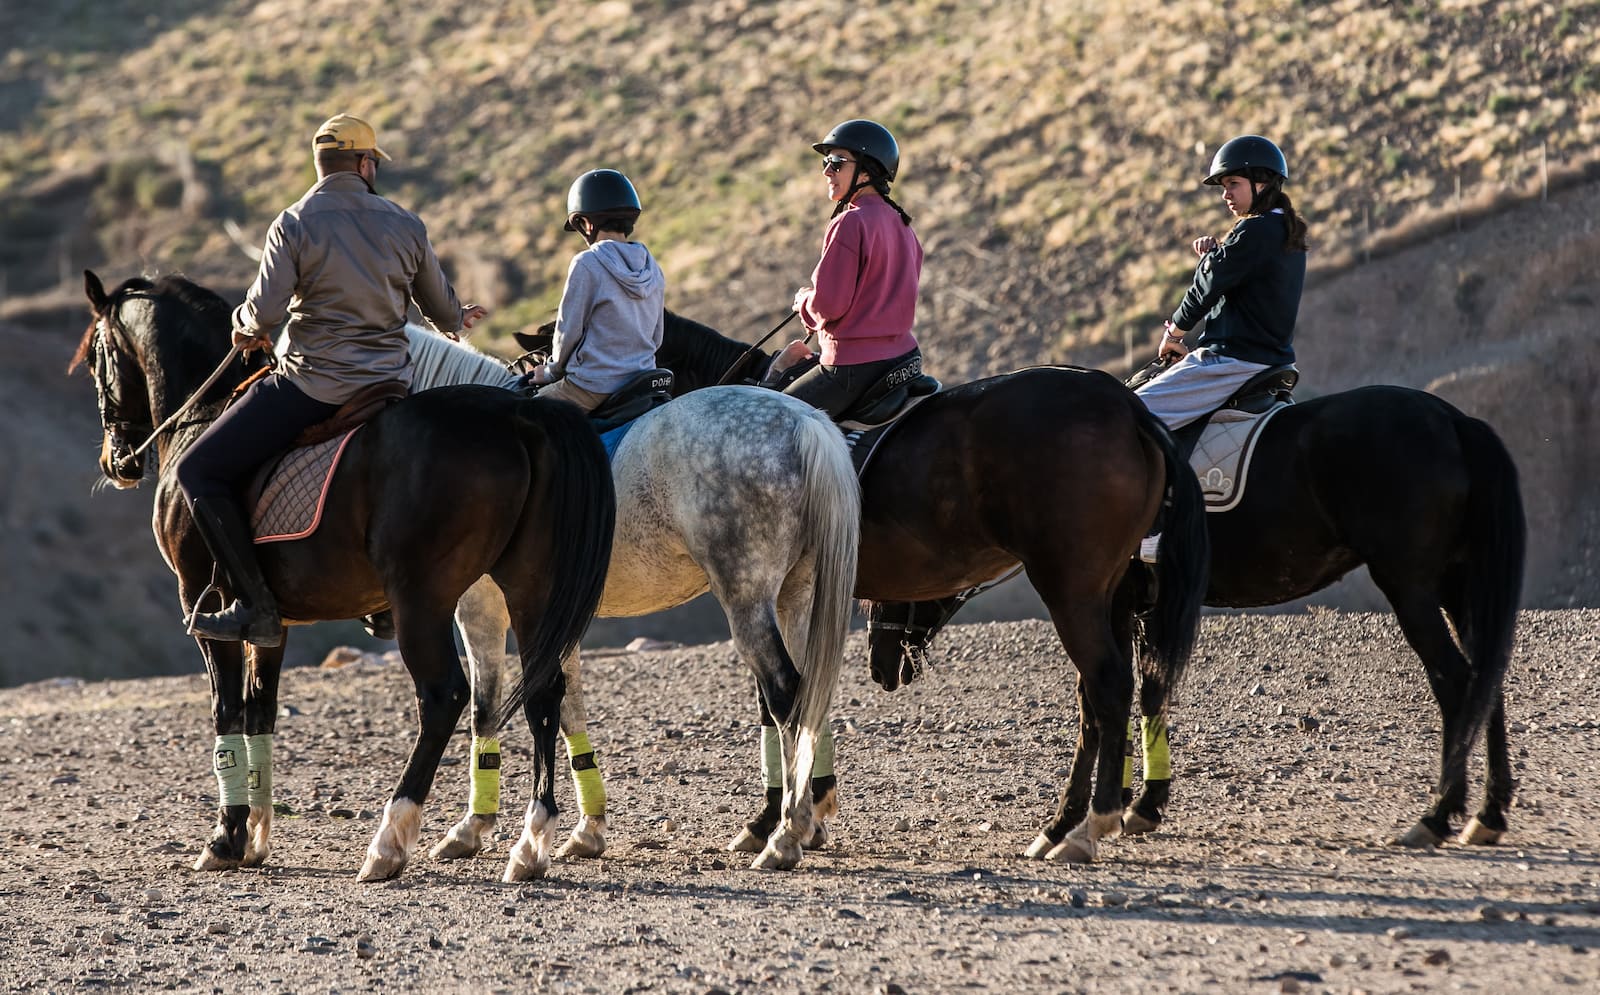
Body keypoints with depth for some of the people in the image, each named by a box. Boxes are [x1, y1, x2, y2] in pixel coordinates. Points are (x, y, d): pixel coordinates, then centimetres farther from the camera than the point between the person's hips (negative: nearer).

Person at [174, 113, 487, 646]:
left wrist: (246, 326, 8)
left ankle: (257, 608, -10)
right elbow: (443, 311, 15)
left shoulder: (294, 225, -10)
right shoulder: (407, 225, 5)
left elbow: (264, 312, -17)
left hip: (312, 387, -5)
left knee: (198, 472, -1)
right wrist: (459, 319, 40)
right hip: (390, 383, 5)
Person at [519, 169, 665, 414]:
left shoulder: (587, 264, -12)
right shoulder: (653, 269, 9)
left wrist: (551, 371, 9)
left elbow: (568, 331, -8)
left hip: (593, 389, -7)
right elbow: (656, 337, 15)